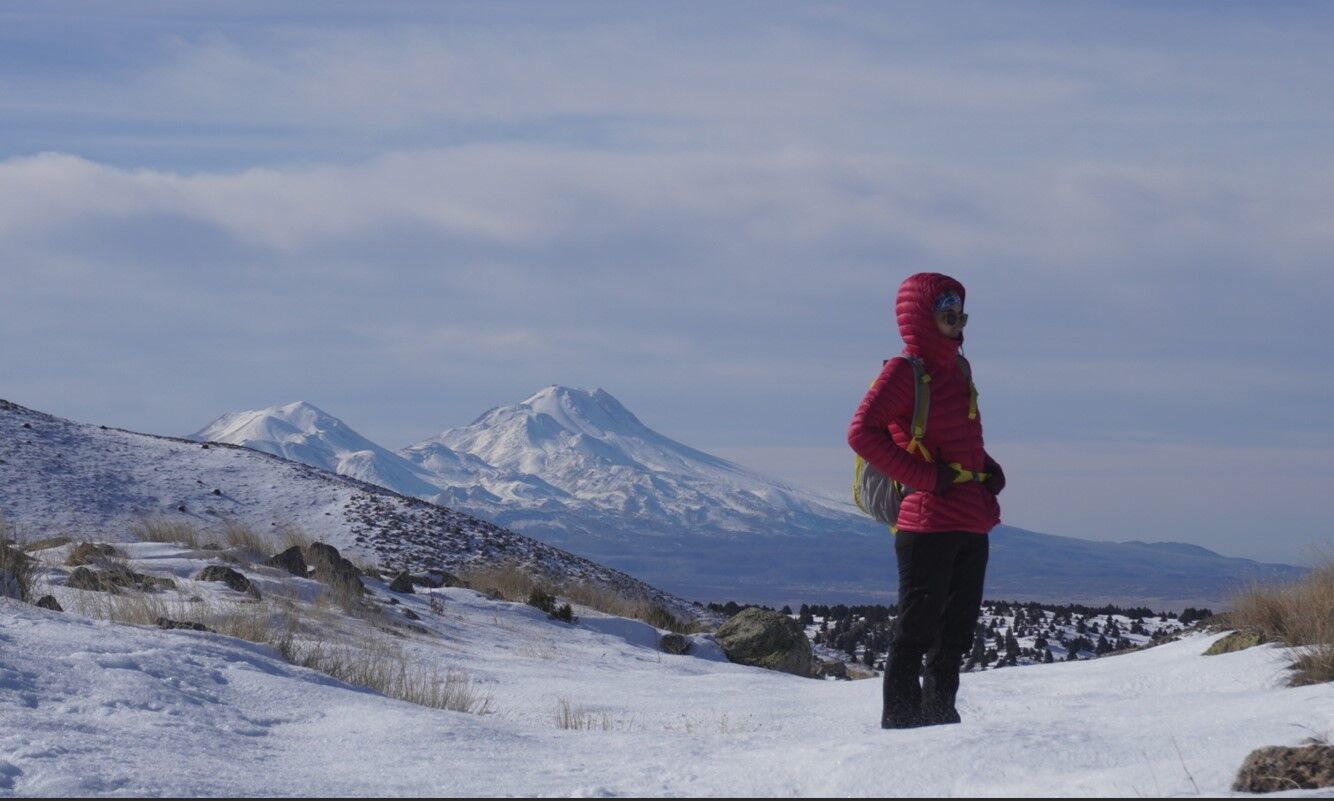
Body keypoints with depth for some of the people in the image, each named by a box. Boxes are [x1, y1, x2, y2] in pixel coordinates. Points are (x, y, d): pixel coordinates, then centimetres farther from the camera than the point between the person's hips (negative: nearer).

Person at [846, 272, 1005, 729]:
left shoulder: (958, 369, 17)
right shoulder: (904, 372, -8)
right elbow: (862, 433, -17)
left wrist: (987, 468, 10)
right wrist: (923, 476, -18)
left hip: (972, 524, 8)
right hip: (928, 523, -8)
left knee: (958, 627, 14)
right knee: (917, 629, -5)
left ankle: (939, 711, 24)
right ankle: (901, 720, 1)